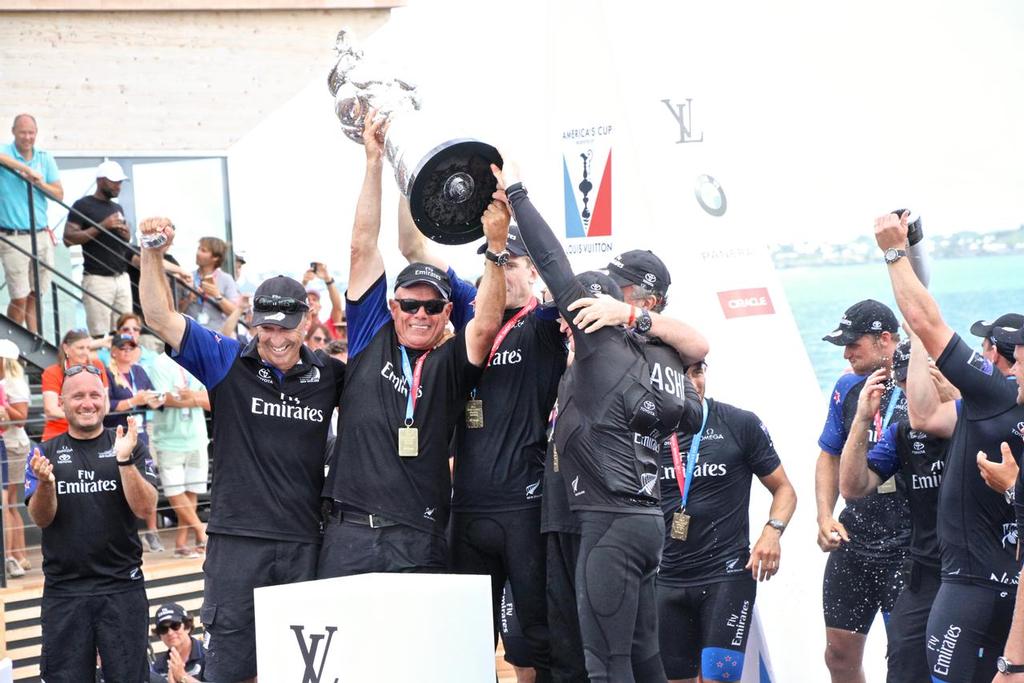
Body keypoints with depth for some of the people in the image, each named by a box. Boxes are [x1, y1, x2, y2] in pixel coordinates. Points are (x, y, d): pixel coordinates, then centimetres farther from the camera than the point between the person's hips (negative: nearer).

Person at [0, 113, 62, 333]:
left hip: (41, 237, 4)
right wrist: (25, 168, -29)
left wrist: (39, 183, -9)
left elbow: (59, 194, 9)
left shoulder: (45, 159, 10)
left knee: (35, 296, 9)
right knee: (19, 299, -5)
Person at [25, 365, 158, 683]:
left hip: (123, 588, -1)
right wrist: (45, 482, -22)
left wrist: (124, 459, -19)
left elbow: (145, 508, -6)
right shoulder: (45, 453, 8)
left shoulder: (130, 447, 5)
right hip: (63, 591, 1)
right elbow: (41, 519, -1)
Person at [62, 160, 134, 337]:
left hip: (122, 277, 7)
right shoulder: (83, 206, -3)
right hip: (97, 278, -7)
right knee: (99, 335, -12)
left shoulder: (117, 208, 19)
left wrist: (125, 234, 6)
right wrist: (102, 226, -16)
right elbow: (68, 239, -12)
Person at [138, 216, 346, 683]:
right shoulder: (227, 362, 0)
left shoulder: (328, 375, 7)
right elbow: (160, 317, -6)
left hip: (305, 542, 2)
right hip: (237, 537, -2)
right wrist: (152, 252, -19)